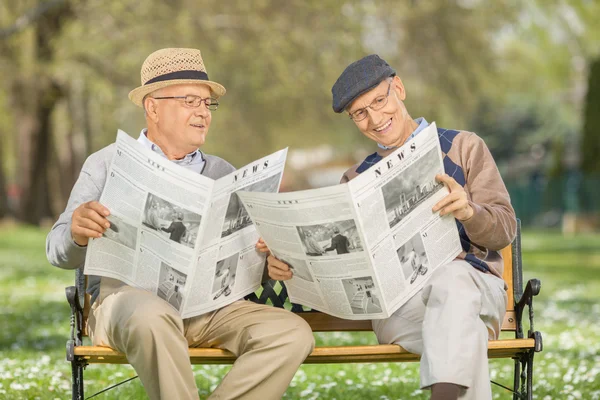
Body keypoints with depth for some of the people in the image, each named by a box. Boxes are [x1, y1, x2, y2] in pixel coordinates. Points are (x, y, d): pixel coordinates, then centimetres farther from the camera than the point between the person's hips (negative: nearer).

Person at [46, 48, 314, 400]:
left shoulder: (223, 173, 21)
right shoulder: (108, 165, 11)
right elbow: (60, 253, 4)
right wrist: (77, 234, -21)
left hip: (208, 307, 4)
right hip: (127, 295, -4)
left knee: (293, 332, -21)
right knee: (153, 317, -39)